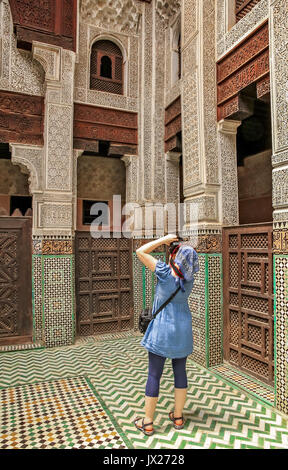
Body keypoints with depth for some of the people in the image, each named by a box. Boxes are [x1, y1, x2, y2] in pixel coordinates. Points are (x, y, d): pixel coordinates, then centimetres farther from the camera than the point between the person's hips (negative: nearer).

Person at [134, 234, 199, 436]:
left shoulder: (166, 272, -19)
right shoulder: (189, 277, -4)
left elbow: (140, 252, -13)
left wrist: (164, 239, -7)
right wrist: (172, 244, 7)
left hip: (162, 330, -5)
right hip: (183, 330, 5)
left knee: (154, 375, 6)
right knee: (180, 372, 16)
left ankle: (147, 423, 18)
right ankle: (178, 417, 30)